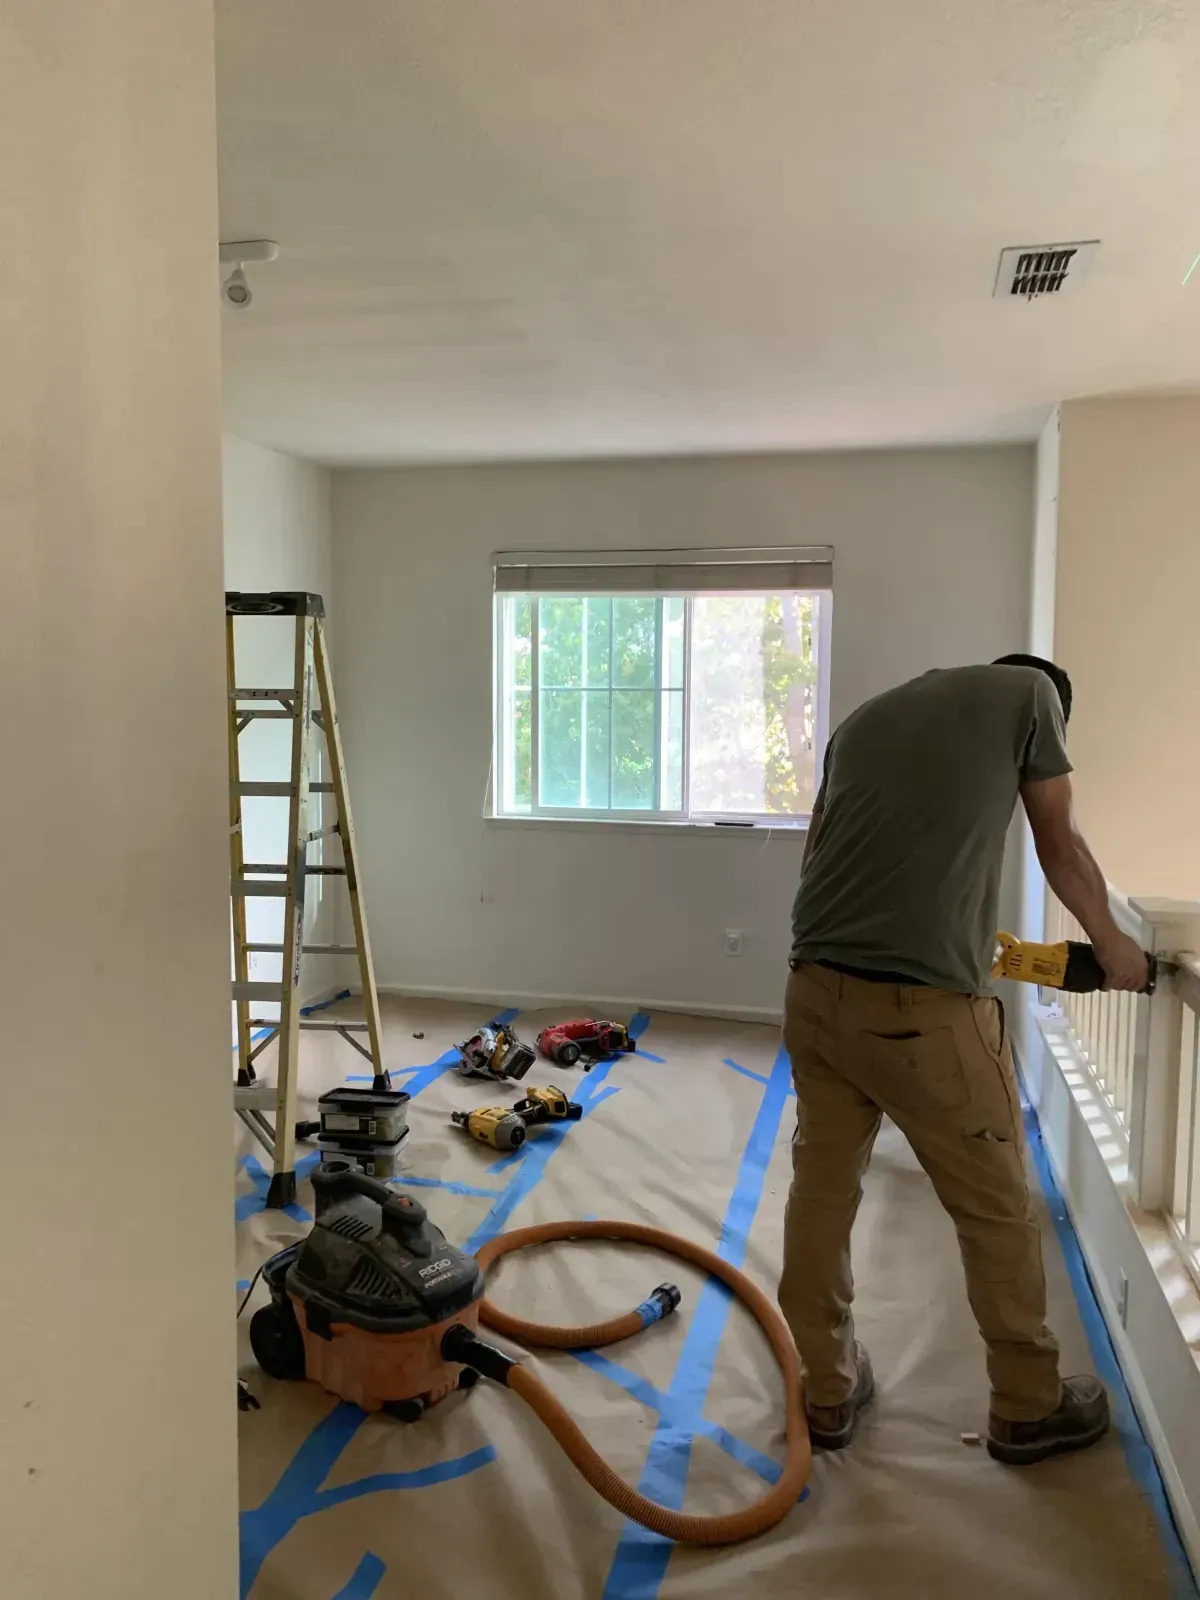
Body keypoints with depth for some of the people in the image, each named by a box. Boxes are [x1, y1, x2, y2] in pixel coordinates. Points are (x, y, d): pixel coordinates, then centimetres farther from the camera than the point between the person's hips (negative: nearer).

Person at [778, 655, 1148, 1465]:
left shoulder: (865, 718, 21)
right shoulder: (1029, 691, 8)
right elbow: (1062, 851, 16)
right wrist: (1113, 946, 34)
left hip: (816, 990, 5)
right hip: (926, 1007, -5)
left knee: (822, 1192, 19)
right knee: (998, 1211, 15)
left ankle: (830, 1390, 34)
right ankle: (1028, 1407, 34)